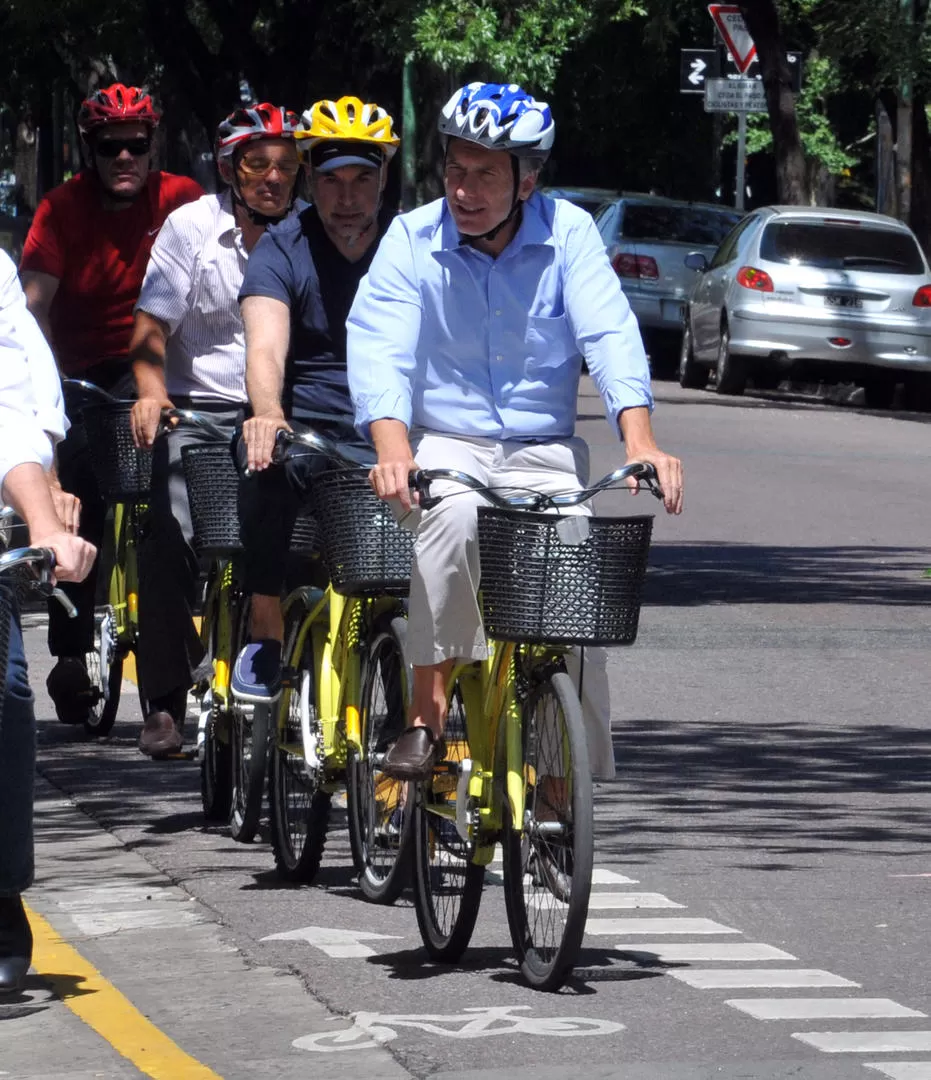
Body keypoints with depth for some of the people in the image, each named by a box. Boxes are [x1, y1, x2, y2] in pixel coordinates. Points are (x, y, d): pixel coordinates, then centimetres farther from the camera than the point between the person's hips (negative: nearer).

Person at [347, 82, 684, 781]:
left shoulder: (568, 233, -3)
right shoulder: (412, 240, -5)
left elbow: (610, 336, -15)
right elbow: (379, 350, -16)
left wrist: (640, 440, -32)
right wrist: (394, 451, -35)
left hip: (544, 454, 1)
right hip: (444, 444, -1)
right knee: (453, 515, -35)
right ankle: (427, 716, -29)